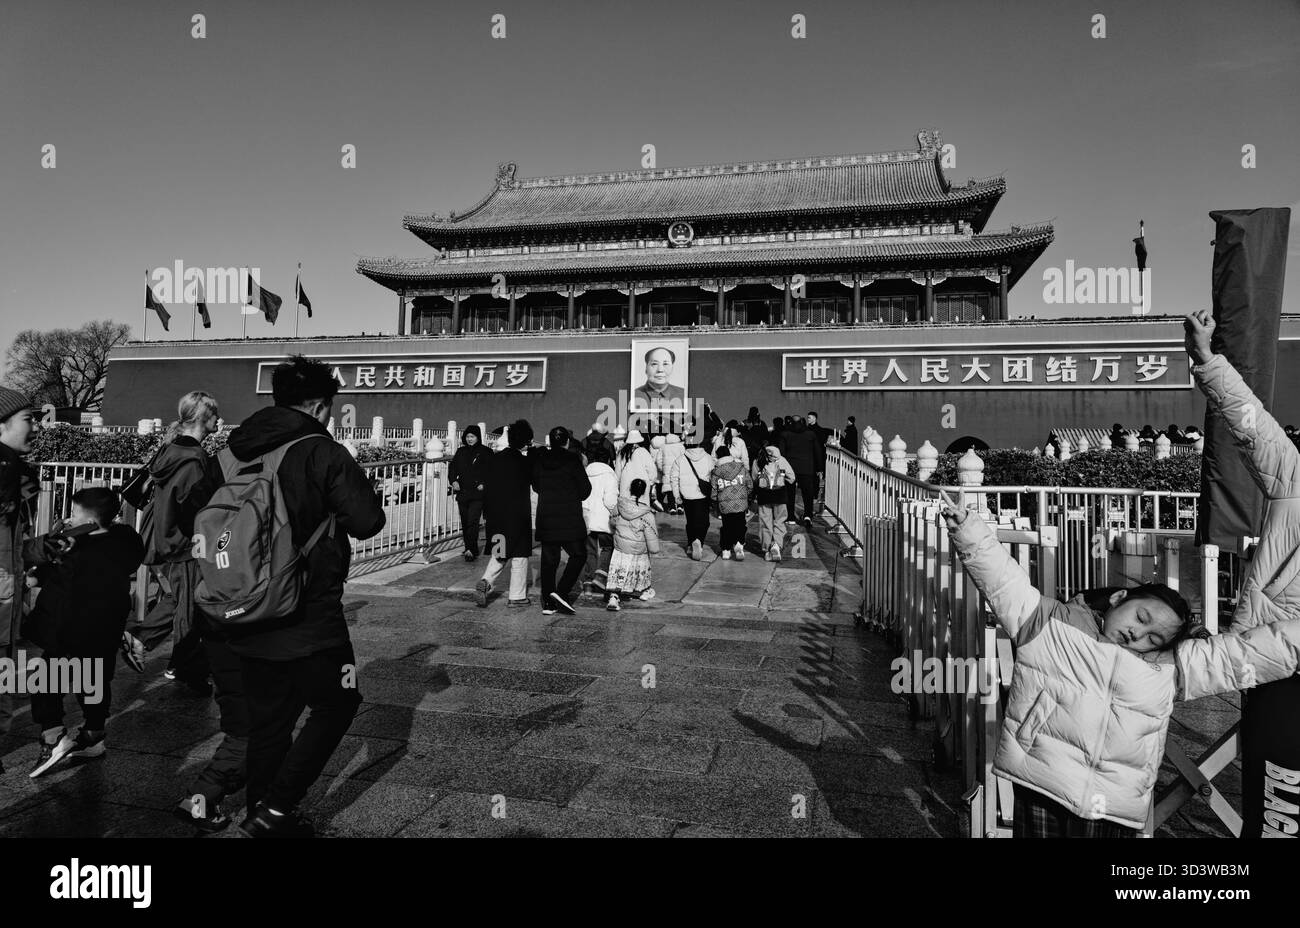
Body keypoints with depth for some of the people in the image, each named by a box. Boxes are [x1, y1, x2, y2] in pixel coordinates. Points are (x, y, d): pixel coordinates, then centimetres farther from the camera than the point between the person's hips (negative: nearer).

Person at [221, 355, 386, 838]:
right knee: (334, 706, 12)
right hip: (308, 616, -7)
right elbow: (368, 521, -15)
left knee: (267, 718, 18)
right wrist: (354, 481, 2)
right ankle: (276, 808, 7)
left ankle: (262, 814, 30)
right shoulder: (322, 452, -14)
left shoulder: (234, 449, 5)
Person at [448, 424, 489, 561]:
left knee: (473, 521, -13)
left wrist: (484, 484, -13)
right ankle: (470, 548, 20)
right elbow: (452, 468, 15)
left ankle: (470, 550, -14)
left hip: (478, 493, -5)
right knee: (464, 522, 9)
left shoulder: (486, 452, -1)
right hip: (462, 492, 5)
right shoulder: (461, 452, 12)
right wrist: (453, 480, -1)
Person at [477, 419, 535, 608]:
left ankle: (485, 582, 0)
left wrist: (487, 513, 14)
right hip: (518, 516, -5)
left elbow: (485, 485, 7)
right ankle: (517, 596, 12)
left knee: (500, 554, 20)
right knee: (519, 555, 7)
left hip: (495, 515, 5)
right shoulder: (524, 463, -11)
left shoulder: (492, 460, 3)